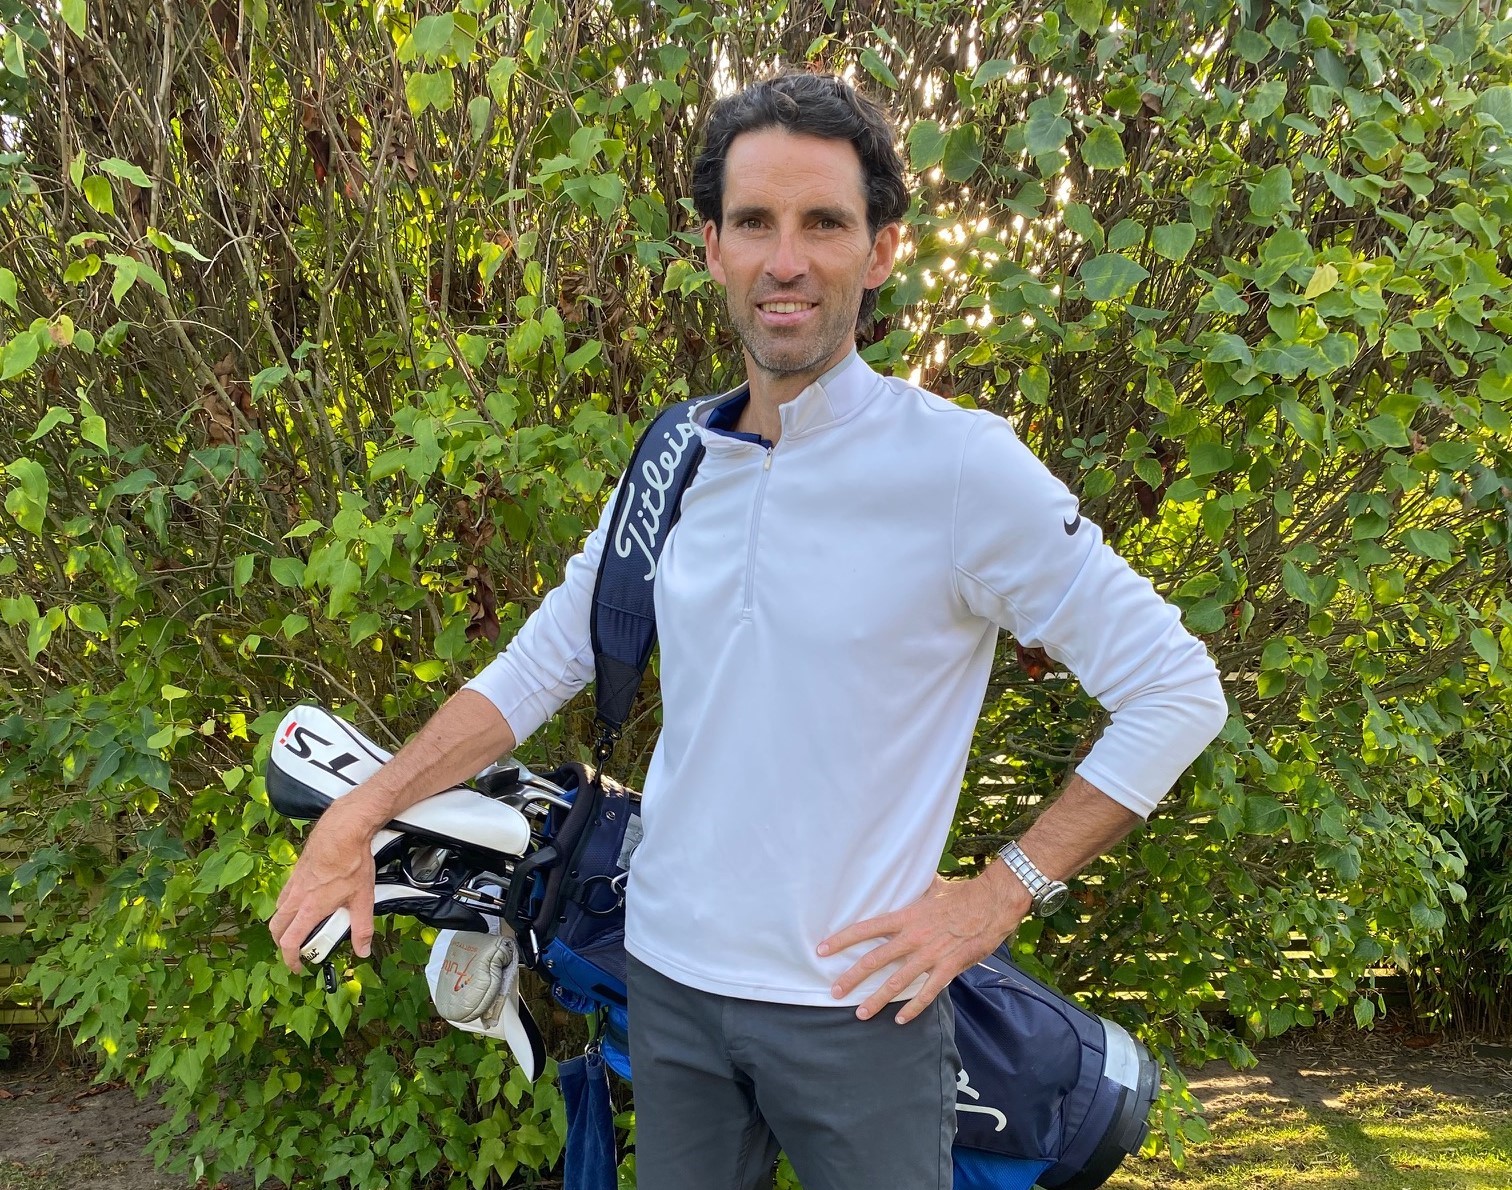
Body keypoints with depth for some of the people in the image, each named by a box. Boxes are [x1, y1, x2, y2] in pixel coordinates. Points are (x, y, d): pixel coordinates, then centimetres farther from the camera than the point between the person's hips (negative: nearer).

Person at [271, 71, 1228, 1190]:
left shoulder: (962, 465, -15)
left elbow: (1178, 690, -12)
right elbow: (543, 660, 10)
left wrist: (999, 894, -13)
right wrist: (356, 816, 3)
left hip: (857, 1002, -4)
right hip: (671, 981, 5)